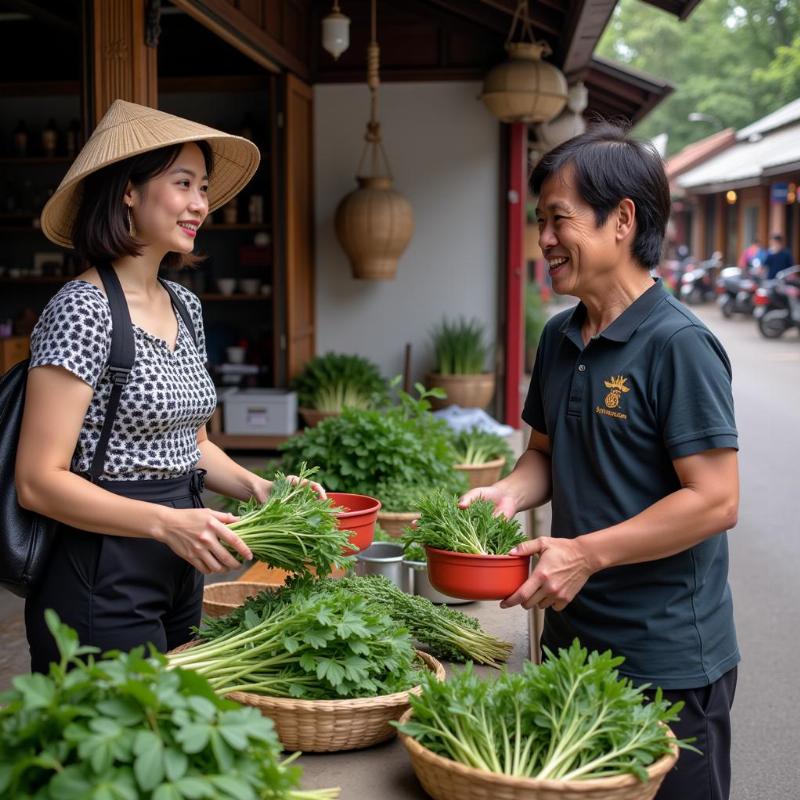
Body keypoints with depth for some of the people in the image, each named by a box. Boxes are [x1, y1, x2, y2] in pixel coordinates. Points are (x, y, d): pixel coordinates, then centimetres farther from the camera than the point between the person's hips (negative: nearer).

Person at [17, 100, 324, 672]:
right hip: (102, 584, -8)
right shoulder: (83, 310, -16)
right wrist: (166, 523, -28)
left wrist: (257, 487, 0)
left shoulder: (185, 306, 9)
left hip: (178, 580, 8)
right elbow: (39, 481, -19)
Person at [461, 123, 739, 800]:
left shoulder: (678, 345, -18)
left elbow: (714, 501, -21)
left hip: (668, 661, -7)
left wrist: (586, 553, -22)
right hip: (571, 634, 7)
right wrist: (510, 492, -3)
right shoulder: (560, 337, 6)